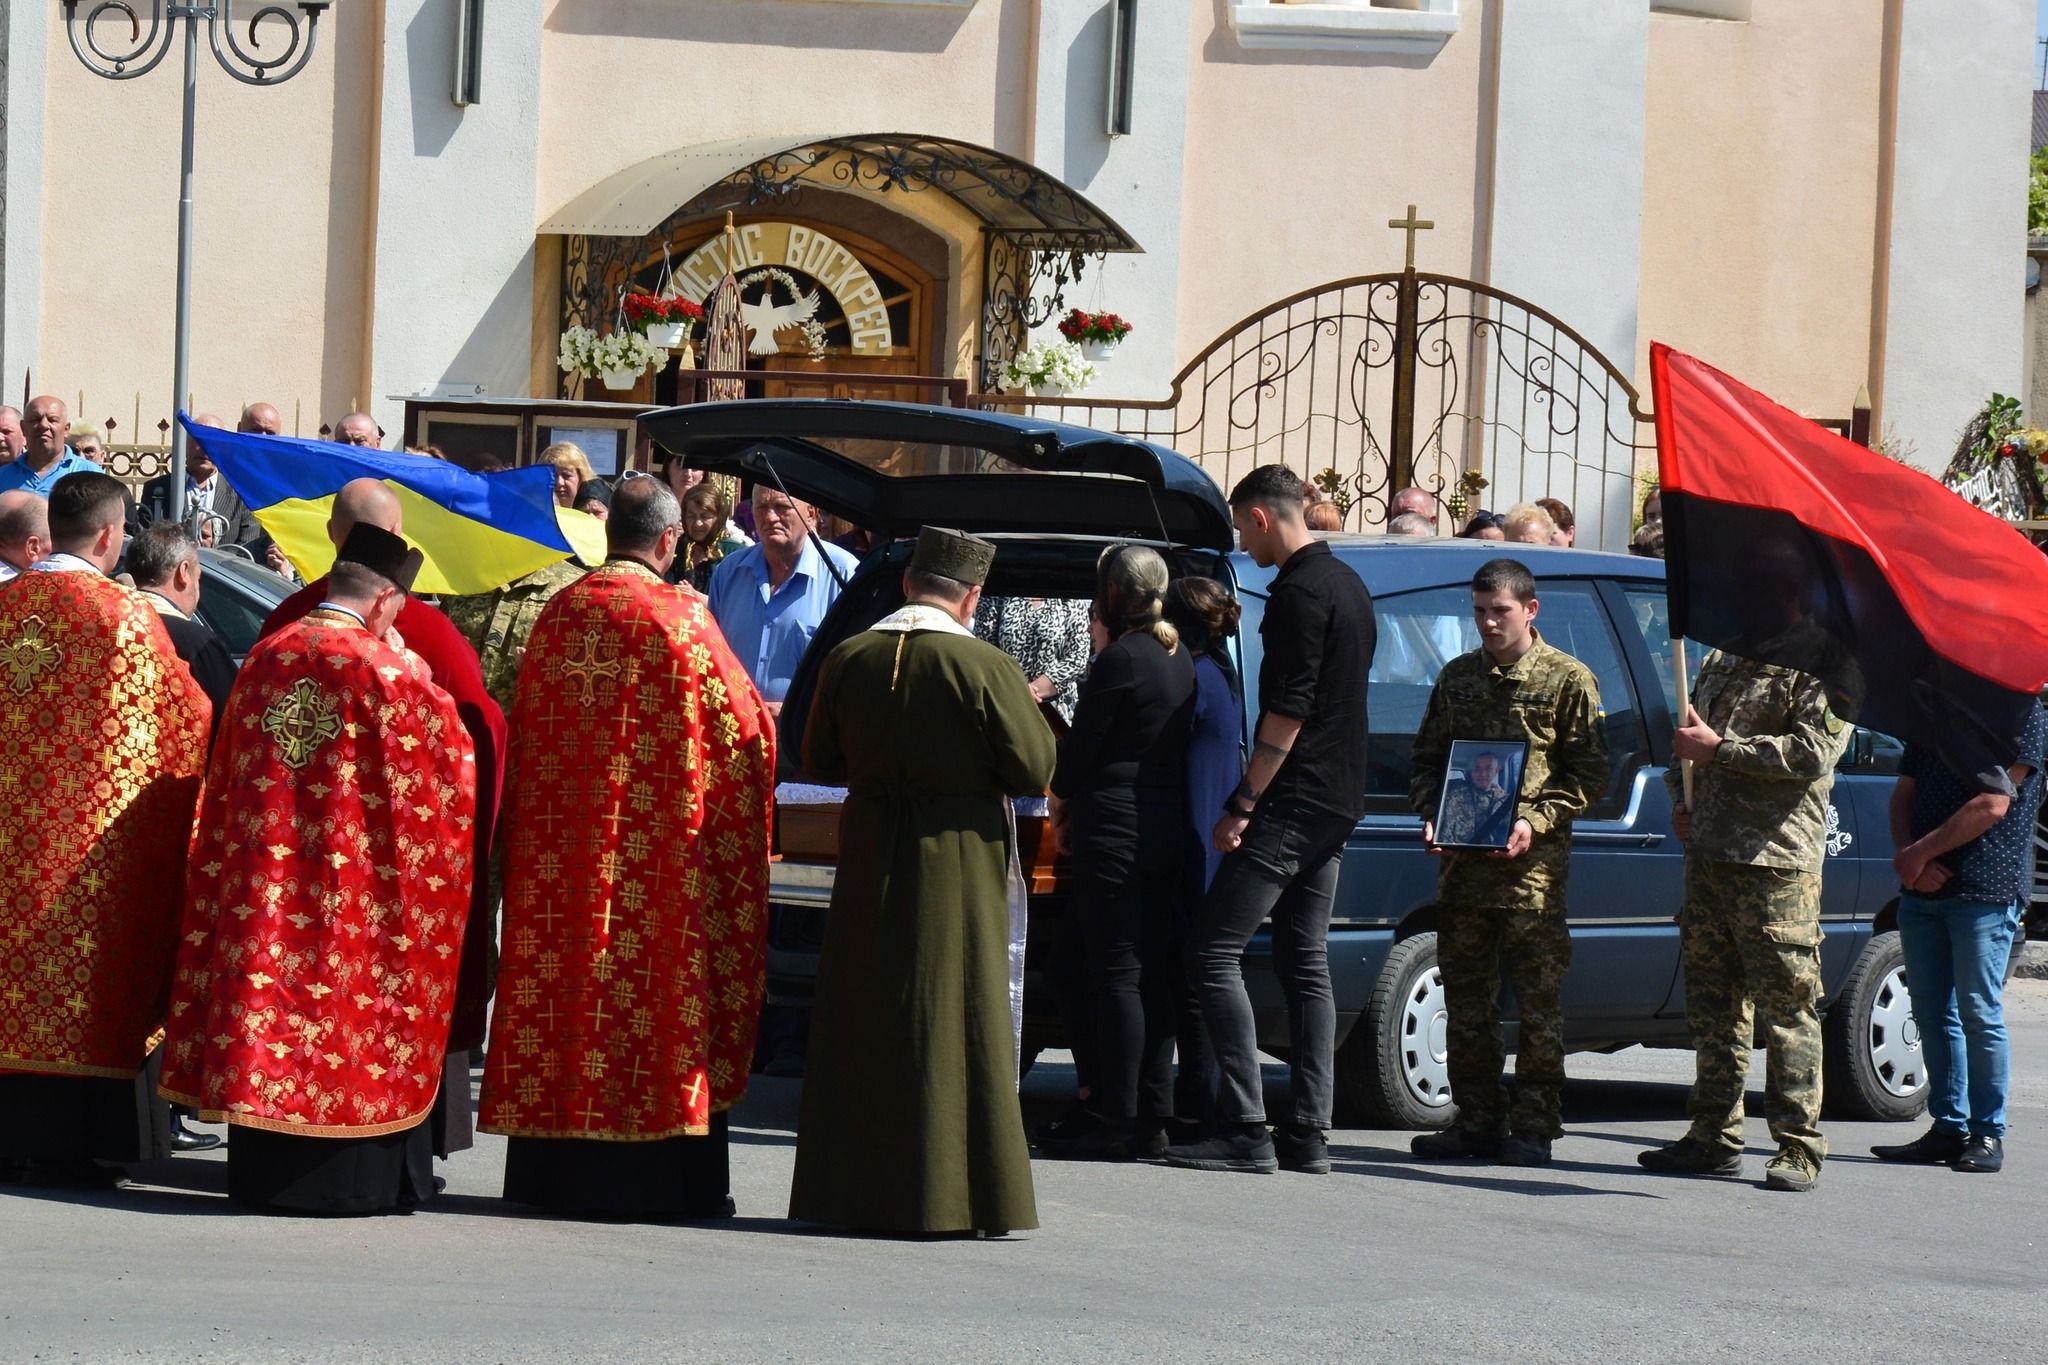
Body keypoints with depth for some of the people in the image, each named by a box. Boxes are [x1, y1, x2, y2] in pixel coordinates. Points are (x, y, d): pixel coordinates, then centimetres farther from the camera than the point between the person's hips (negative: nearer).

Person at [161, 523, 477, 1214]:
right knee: (353, 1009, 0)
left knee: (268, 990, 8)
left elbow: (229, 778, 13)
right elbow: (452, 759, 1)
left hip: (261, 887, 5)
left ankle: (263, 1171, 11)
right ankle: (359, 1176, 0)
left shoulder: (265, 658, 5)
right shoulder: (386, 669, -10)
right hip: (355, 886, -5)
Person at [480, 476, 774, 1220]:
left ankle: (554, 1172, 13)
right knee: (647, 980, -2)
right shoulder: (679, 617, -9)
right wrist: (762, 713, 17)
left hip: (560, 843, 5)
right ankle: (652, 1176, 0)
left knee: (562, 985, 8)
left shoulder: (558, 614, 6)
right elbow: (740, 723, -2)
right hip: (653, 845, -5)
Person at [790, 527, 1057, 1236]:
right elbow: (1034, 771, -11)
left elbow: (819, 762, 10)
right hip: (960, 862, -4)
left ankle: (853, 1190, 14)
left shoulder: (848, 660, 0)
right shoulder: (984, 667, -14)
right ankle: (951, 1195, 1)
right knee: (959, 1023, 2)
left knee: (862, 1025, 11)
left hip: (869, 859, 4)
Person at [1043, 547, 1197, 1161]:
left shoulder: (1122, 659, -13)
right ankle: (1152, 1118, 11)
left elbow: (1082, 744, -10)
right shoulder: (1180, 660, 13)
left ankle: (1116, 1121, -7)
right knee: (1153, 973, 10)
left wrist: (1060, 800, 8)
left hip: (1116, 827, -9)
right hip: (1168, 827, 9)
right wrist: (1075, 801, 19)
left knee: (1117, 973, -6)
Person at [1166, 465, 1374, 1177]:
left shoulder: (1299, 591, -13)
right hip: (1337, 804, 10)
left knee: (1214, 953, -9)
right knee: (1305, 963, 11)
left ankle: (1245, 1130, -14)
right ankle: (1308, 1133, 8)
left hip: (1291, 801, -10)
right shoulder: (1348, 584, 17)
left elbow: (1287, 712, -20)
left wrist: (1242, 804, -17)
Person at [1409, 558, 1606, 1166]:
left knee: (1538, 996, -5)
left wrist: (1534, 823, -13)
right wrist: (1431, 815, 2)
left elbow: (1589, 775, 0)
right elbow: (1427, 760, 21)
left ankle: (1533, 1126, -2)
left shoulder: (1568, 679, 2)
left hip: (1532, 863, -5)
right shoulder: (1458, 677, 16)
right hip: (1462, 860, 5)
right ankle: (1476, 1121, 13)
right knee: (1465, 996, 6)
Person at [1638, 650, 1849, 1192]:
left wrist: (1719, 749, -15)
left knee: (1786, 1006, -7)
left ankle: (1799, 1148, -4)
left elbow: (1813, 753, -18)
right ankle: (1714, 1138, 15)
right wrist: (1680, 796, 13)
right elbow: (1686, 739, 32)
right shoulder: (1720, 664, 20)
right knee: (1712, 1005, 9)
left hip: (1777, 866, -7)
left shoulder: (1819, 672, -4)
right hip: (1707, 857, 8)